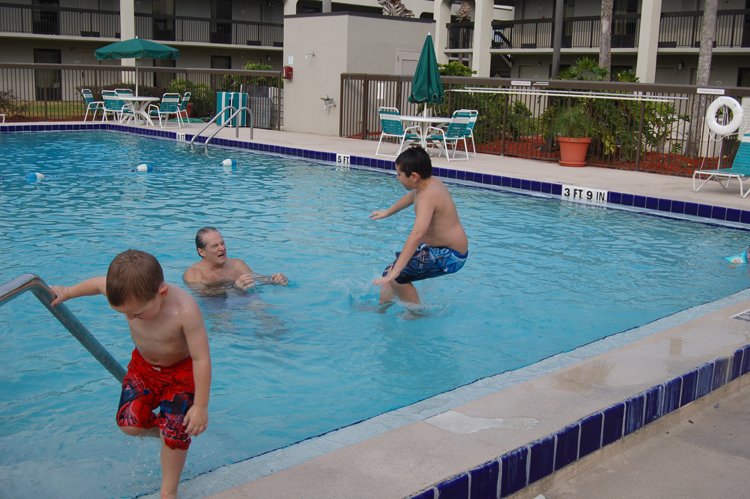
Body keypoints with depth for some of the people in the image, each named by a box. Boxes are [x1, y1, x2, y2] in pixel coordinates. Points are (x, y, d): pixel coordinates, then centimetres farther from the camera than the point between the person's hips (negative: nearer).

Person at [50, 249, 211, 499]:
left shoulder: (185, 310, -40)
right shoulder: (128, 293, -26)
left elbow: (201, 359, -32)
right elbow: (98, 283, 0)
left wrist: (201, 407, -26)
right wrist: (68, 292, 16)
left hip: (181, 370, -4)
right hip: (143, 365, 5)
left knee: (174, 433, -11)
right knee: (129, 423, -10)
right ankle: (164, 432, 24)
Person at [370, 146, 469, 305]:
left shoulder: (428, 196, -28)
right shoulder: (430, 183, 2)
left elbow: (417, 235, -41)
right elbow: (411, 197, 28)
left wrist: (395, 271, -47)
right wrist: (387, 212, 43)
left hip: (449, 256, -10)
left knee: (395, 276, -19)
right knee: (391, 270, 16)